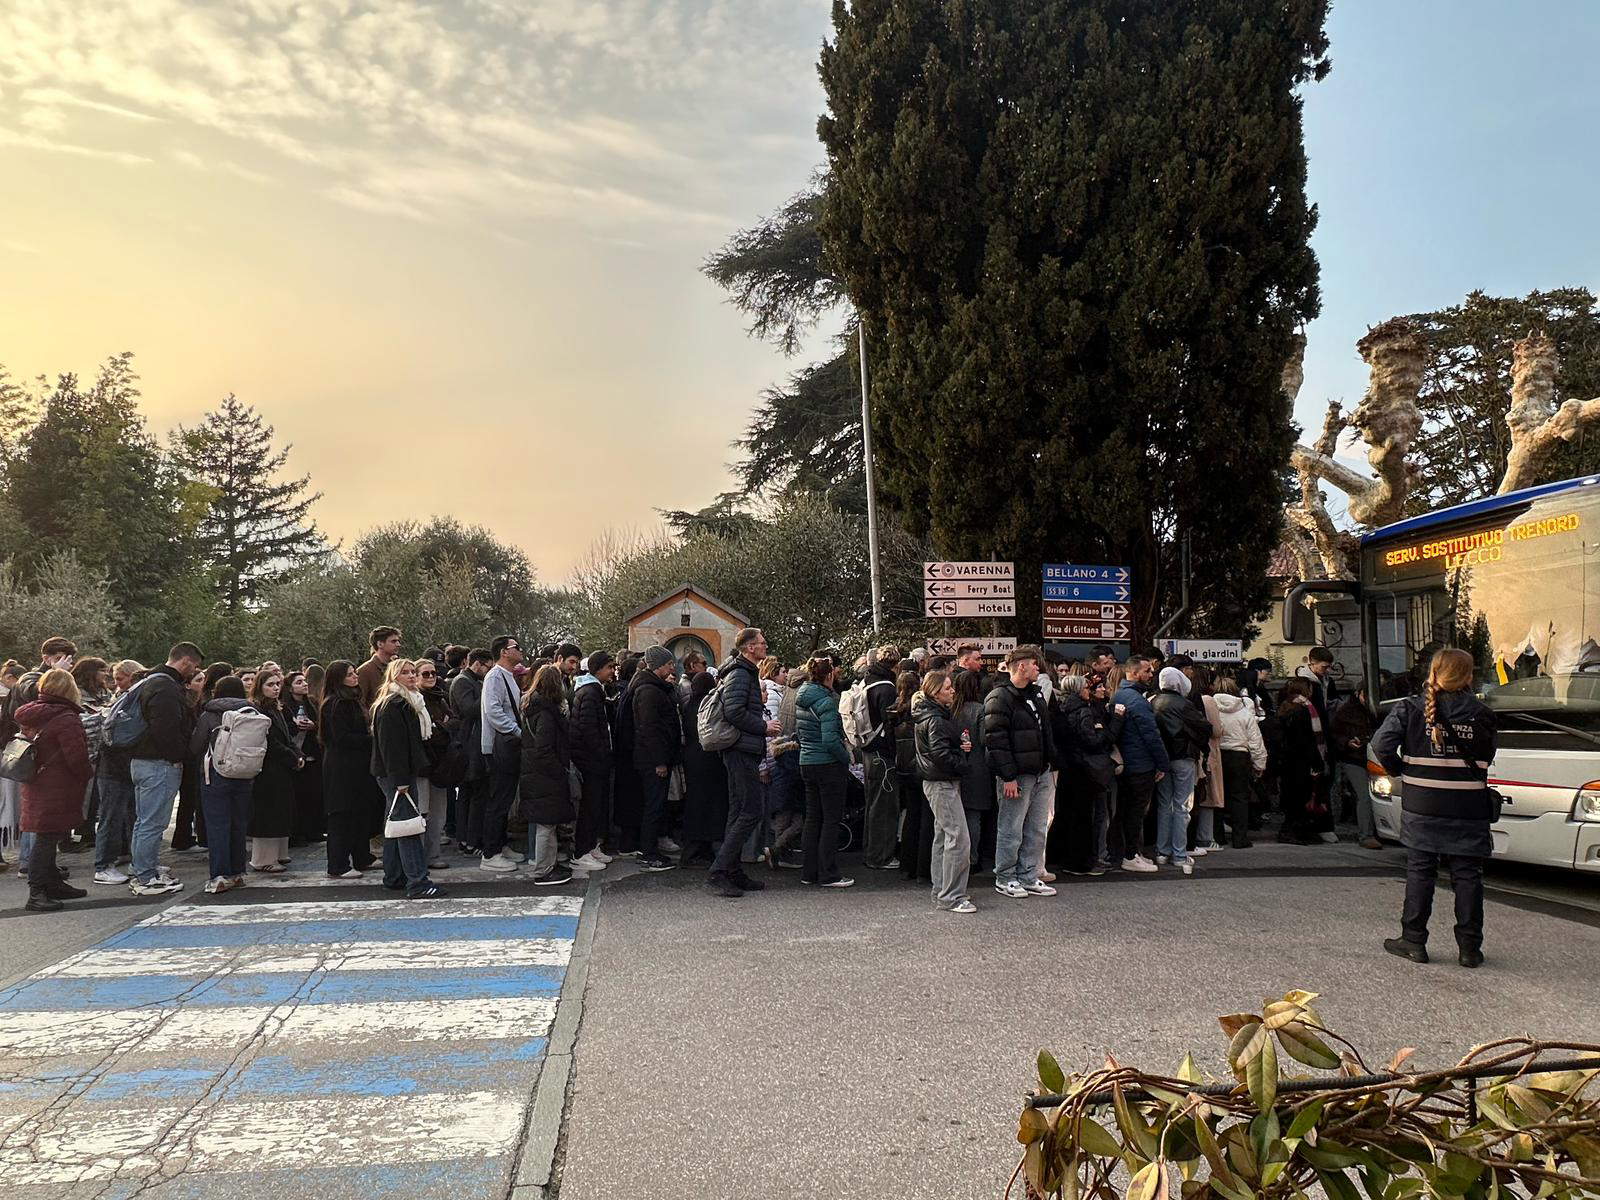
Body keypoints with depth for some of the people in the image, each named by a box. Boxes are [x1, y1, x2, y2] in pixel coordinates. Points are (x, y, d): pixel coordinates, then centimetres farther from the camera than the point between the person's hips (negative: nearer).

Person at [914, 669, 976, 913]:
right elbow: (940, 753, -25)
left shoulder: (942, 714, 15)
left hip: (941, 782, 11)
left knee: (943, 836, 16)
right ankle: (951, 896, -8)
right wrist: (962, 764, -11)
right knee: (959, 838, -11)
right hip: (942, 783, -11)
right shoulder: (935, 719, -18)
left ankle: (941, 892, 24)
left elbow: (951, 743, 20)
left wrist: (964, 744, -1)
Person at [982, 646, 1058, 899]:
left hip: (1041, 774, 9)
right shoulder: (999, 698, -13)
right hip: (1017, 775, -8)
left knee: (1037, 830, 12)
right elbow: (996, 740, -18)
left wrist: (1053, 764, 16)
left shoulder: (1036, 694, 15)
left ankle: (1029, 877, 22)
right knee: (1011, 830, 1)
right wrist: (1008, 776, -21)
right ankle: (1005, 878, 13)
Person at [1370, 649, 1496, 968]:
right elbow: (1487, 756, 5)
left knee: (1419, 872, 9)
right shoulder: (1481, 713, -2)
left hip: (1422, 807, 0)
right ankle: (1469, 947, 12)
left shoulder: (1411, 708, -6)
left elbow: (1381, 744, -12)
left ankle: (1413, 941, 13)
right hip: (1469, 809, 0)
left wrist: (1399, 770, 3)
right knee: (1468, 875, 9)